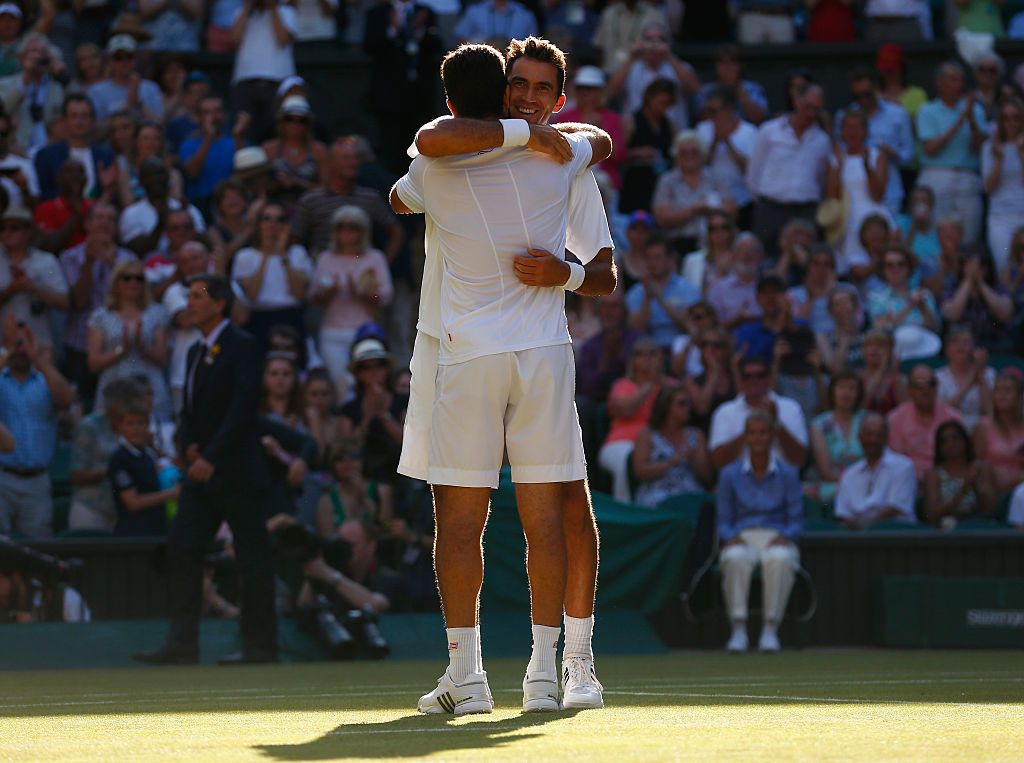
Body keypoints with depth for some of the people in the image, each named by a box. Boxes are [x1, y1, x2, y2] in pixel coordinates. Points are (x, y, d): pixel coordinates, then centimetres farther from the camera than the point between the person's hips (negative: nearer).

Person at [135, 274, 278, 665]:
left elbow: (243, 407, -17)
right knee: (182, 549, 0)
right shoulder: (197, 351, 17)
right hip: (201, 471, 8)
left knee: (252, 558, -2)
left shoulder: (241, 346, -9)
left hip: (236, 471, -8)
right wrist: (189, 445, 1)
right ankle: (182, 643, 0)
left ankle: (261, 645, 3)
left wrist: (211, 457, -22)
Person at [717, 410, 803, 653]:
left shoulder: (787, 474, 9)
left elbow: (797, 522, 7)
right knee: (736, 558, -38)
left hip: (778, 539, 0)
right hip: (742, 538, 0)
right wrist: (731, 537, -12)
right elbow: (723, 521, 9)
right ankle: (738, 629, -35)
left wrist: (785, 536, -14)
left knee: (779, 559, -39)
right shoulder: (730, 474, 10)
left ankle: (771, 629, -34)